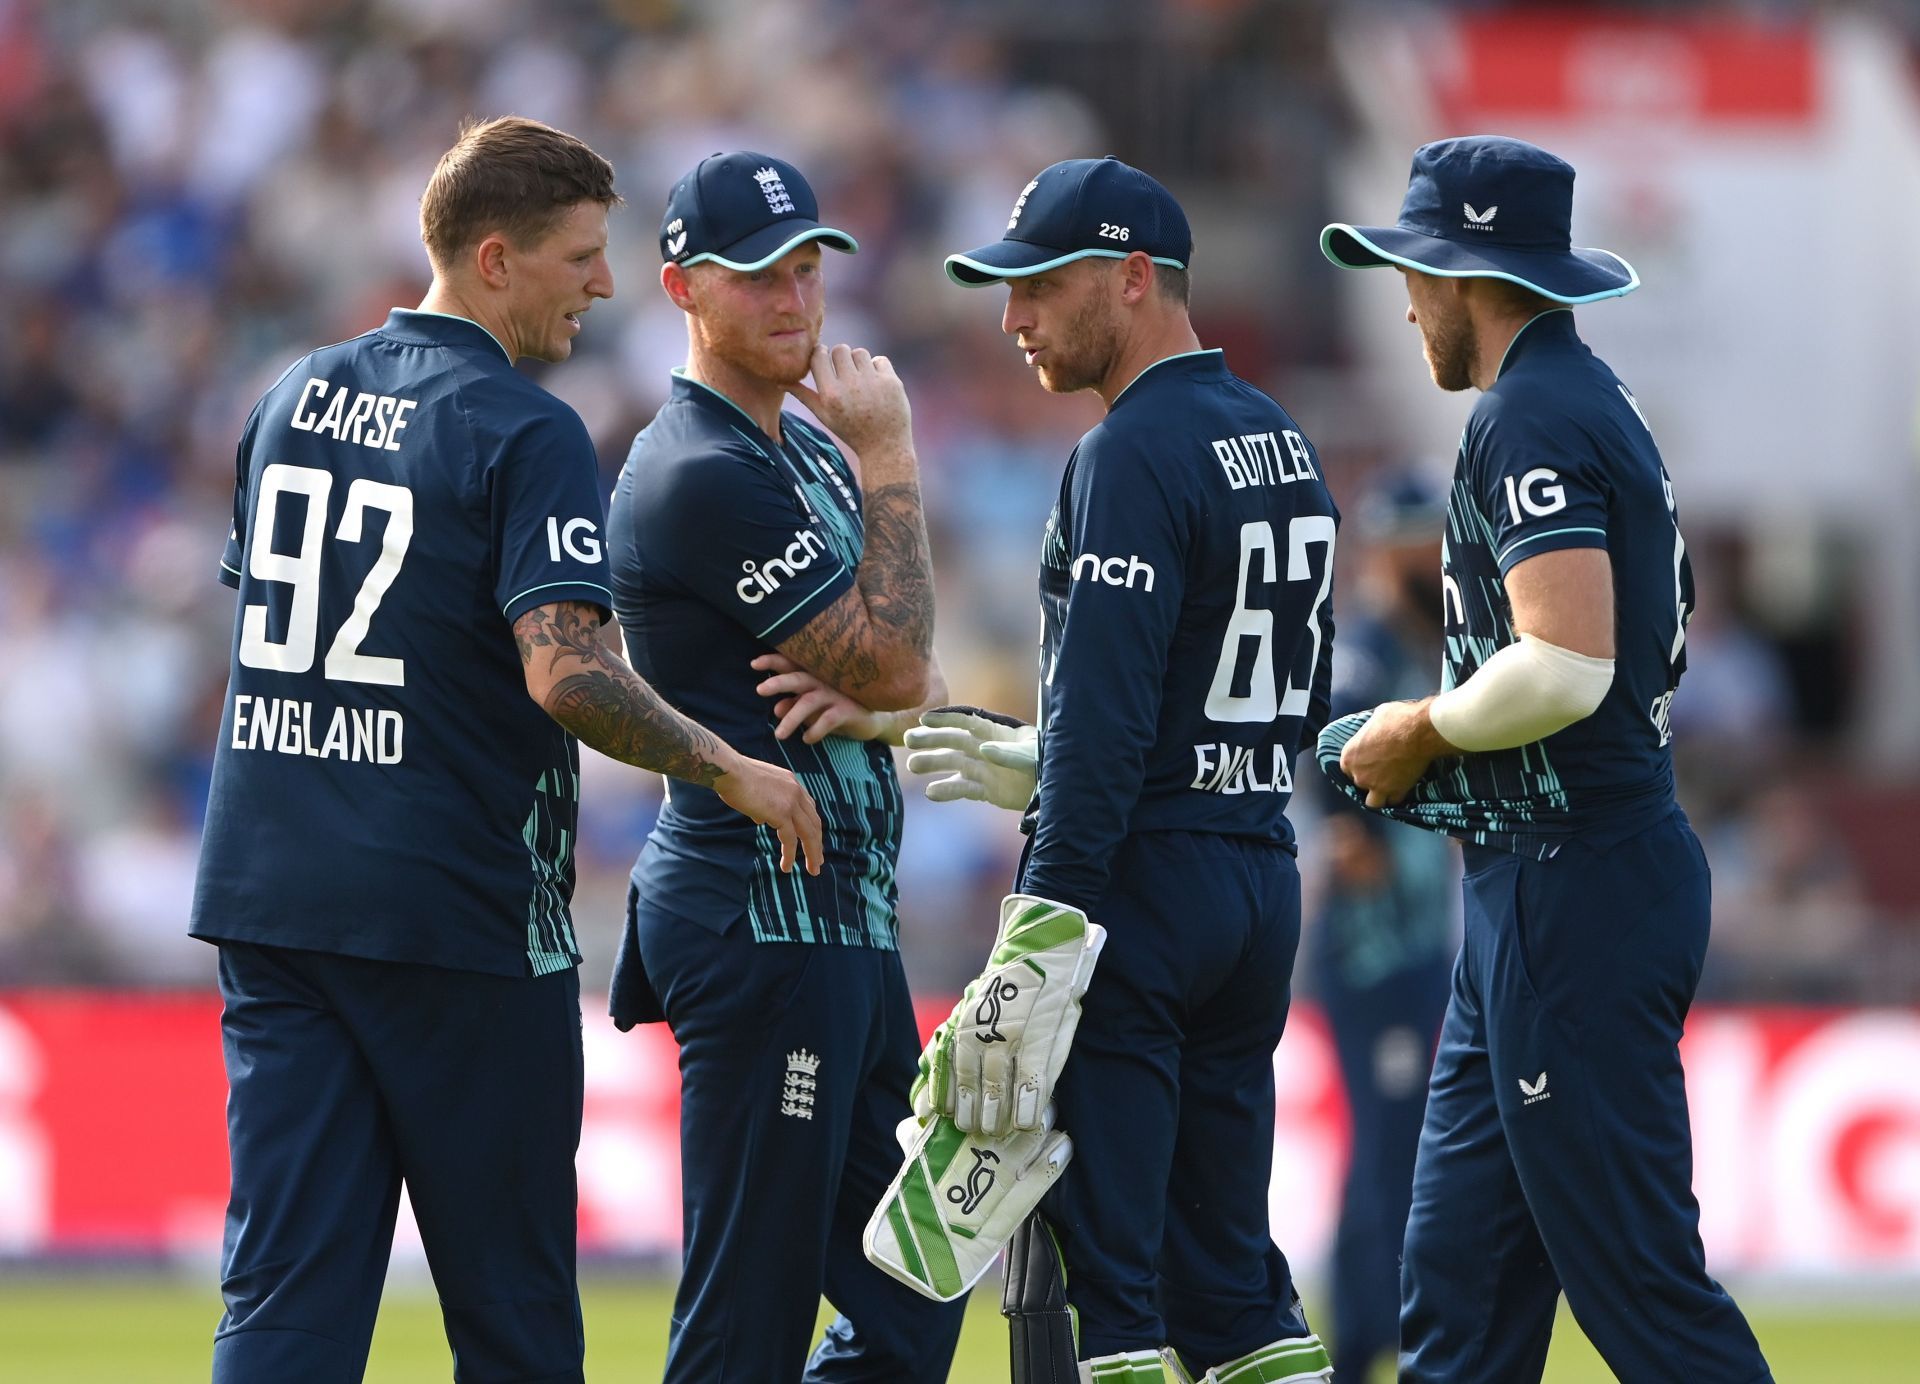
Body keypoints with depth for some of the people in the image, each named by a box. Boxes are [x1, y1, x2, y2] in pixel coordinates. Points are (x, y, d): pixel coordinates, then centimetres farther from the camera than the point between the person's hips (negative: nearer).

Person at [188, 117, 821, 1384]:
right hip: (454, 903, -6)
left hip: (266, 897, 6)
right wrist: (733, 771, -12)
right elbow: (563, 671, -23)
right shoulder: (525, 433, -12)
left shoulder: (296, 398, 11)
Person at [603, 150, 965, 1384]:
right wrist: (889, 460, -8)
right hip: (761, 907, -10)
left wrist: (865, 703, -6)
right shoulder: (700, 475, -13)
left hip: (847, 912, 10)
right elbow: (891, 659, -14)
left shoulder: (813, 447, 17)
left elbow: (915, 690, 18)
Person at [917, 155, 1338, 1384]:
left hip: (1140, 872, -9)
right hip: (1264, 881, 9)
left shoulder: (1135, 453, -13)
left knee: (1097, 1265, -6)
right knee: (1230, 1273, 11)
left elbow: (1107, 716, -20)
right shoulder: (1283, 443, 15)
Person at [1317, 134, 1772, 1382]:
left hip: (1574, 893, -11)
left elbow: (1565, 664, -26)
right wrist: (1434, 752, 16)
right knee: (1458, 1283, 12)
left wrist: (1421, 732, -9)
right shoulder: (1597, 405, 18)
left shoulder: (1529, 419, -14)